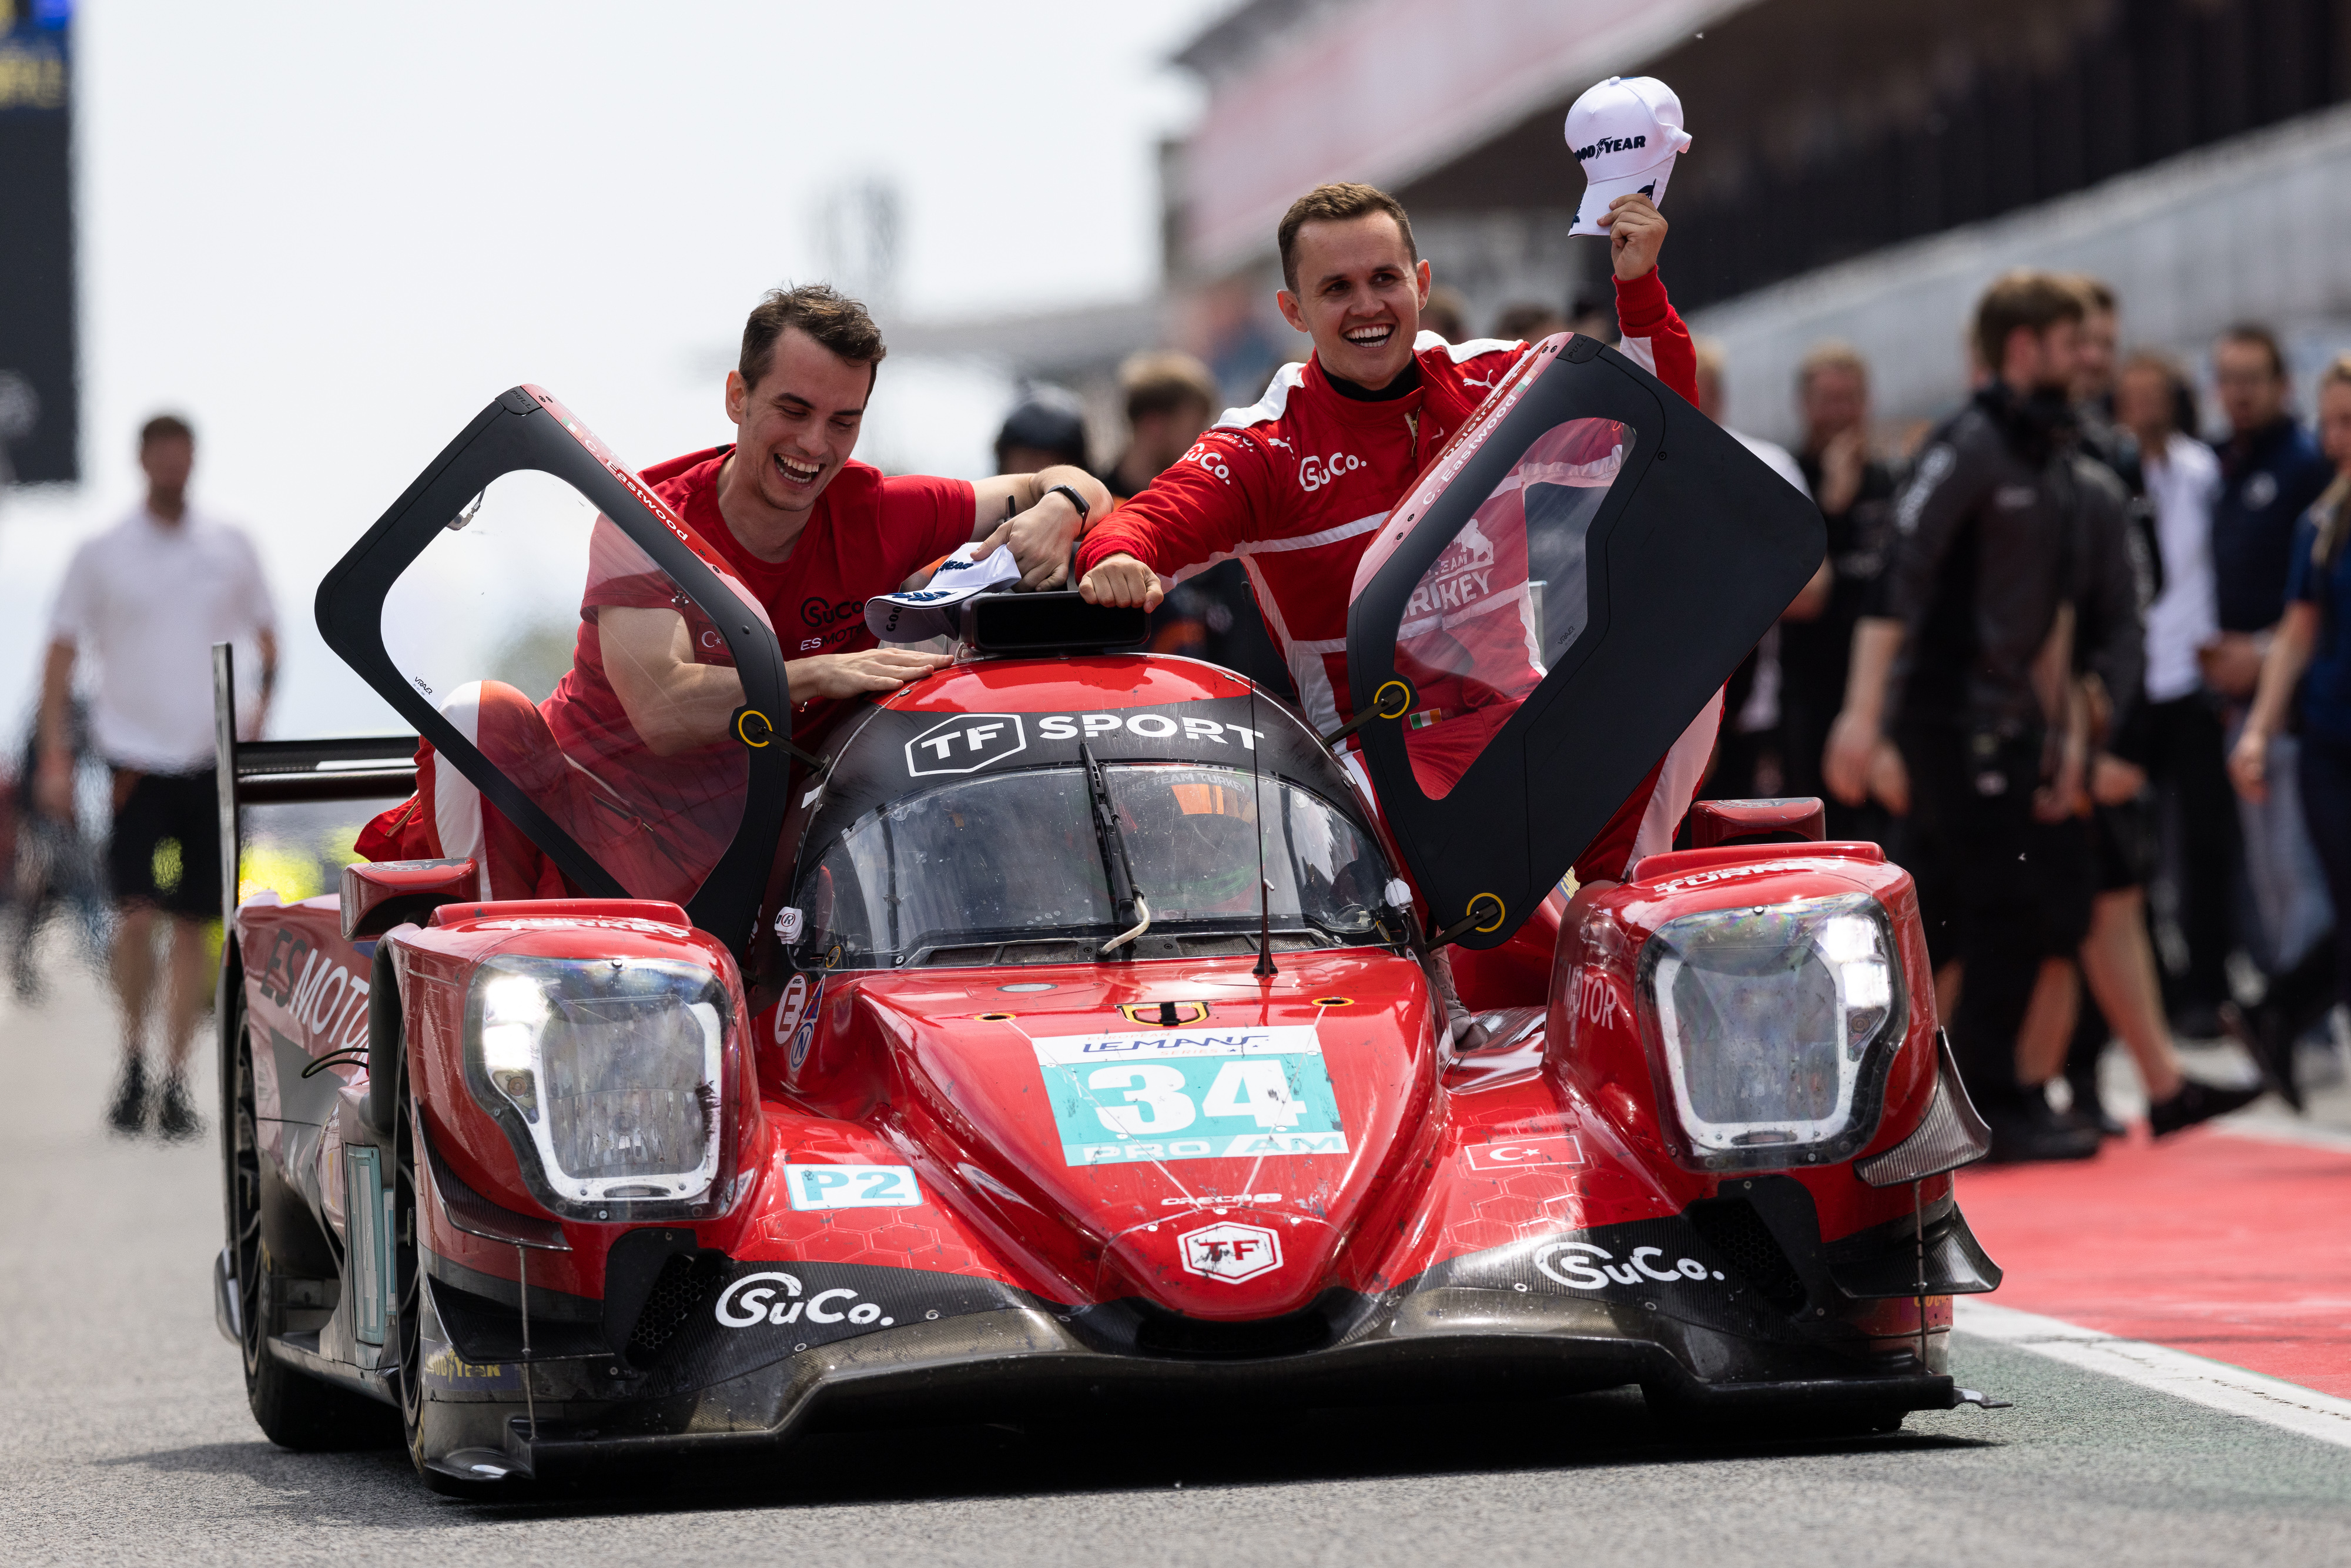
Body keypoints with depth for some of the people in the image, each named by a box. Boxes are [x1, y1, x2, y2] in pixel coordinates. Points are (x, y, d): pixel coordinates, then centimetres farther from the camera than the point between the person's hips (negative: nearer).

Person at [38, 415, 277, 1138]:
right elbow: (61, 656, 4)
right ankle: (133, 1058, 5)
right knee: (139, 915, -15)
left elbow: (266, 636, 18)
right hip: (137, 758, -2)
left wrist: (262, 705, -1)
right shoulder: (100, 555, 2)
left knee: (195, 927, 3)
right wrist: (54, 759, -3)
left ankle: (176, 1083, 11)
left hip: (213, 760, 2)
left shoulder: (230, 549, 7)